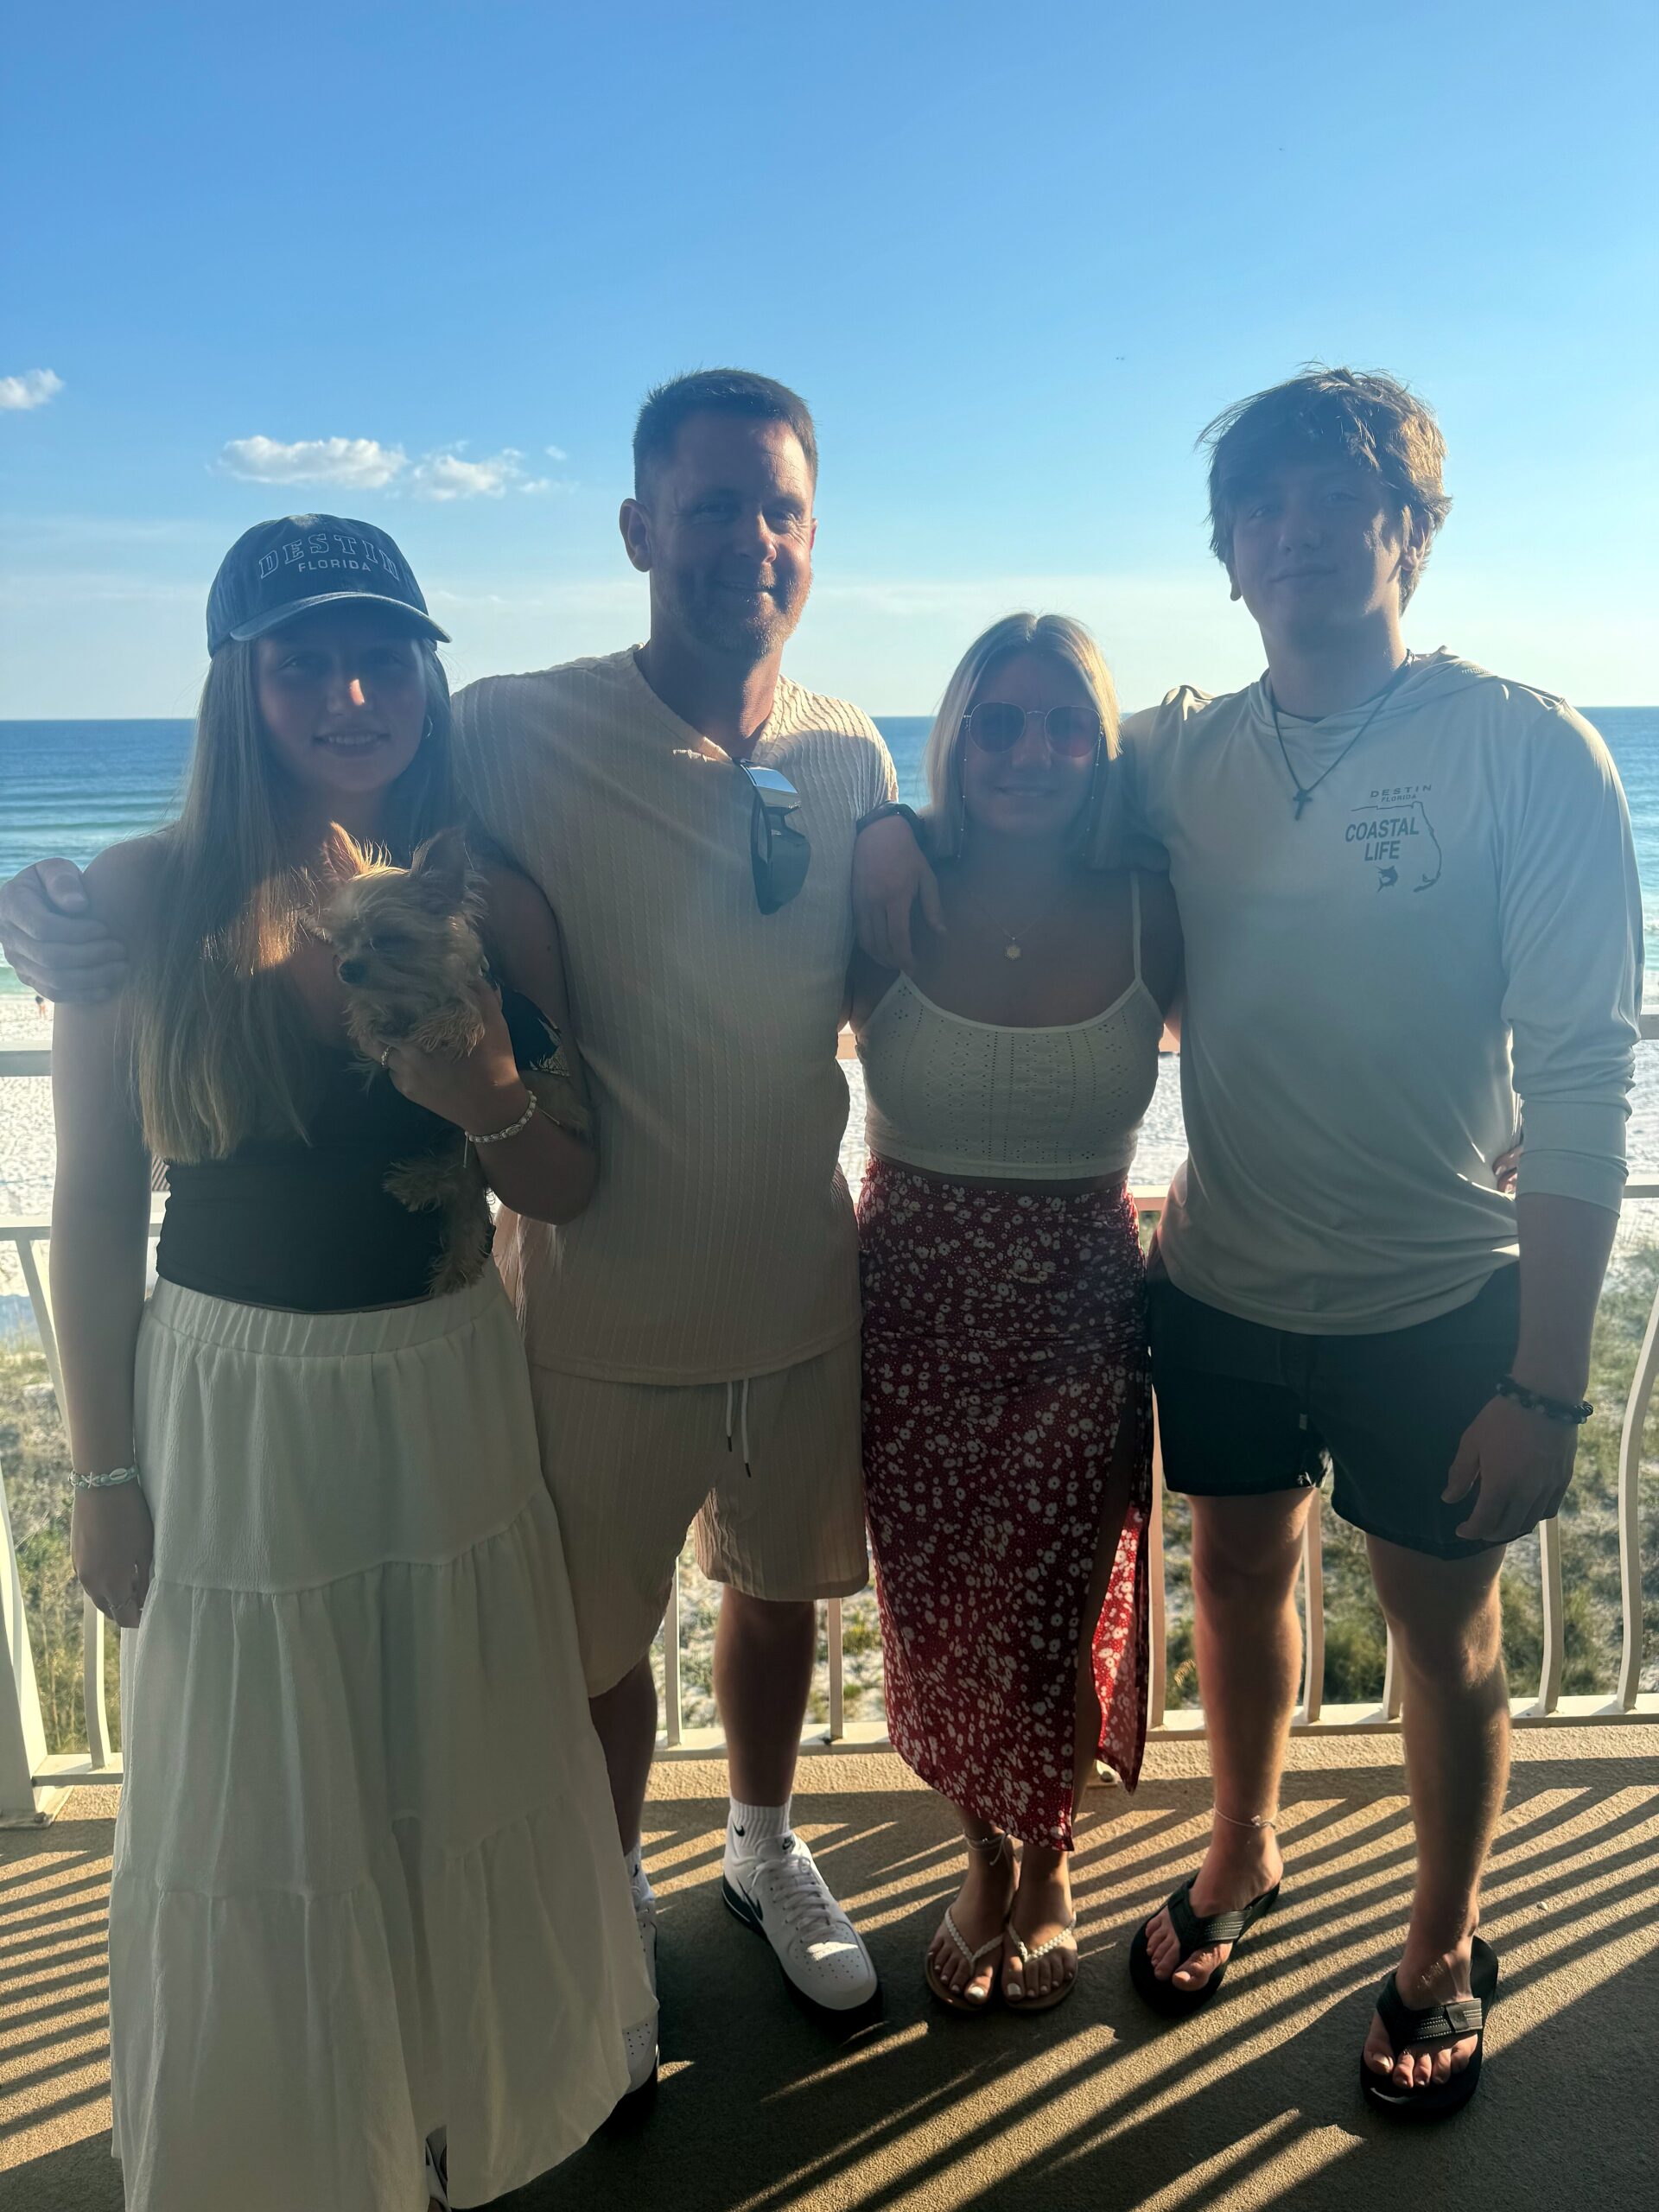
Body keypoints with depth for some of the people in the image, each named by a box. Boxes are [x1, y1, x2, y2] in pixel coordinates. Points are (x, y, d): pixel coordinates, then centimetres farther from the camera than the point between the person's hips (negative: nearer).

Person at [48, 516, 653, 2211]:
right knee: (258, 1809, 15)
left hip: (449, 1389, 2)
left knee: (465, 1778, 18)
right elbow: (94, 1209, -5)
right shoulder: (143, 899, -10)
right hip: (230, 1406, -2)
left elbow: (568, 1191, 0)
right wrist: (105, 1476, -2)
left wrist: (487, 1097, -21)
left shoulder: (489, 905, -5)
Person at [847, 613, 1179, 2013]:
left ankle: (1049, 1871, 42)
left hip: (1076, 1315, 0)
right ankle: (984, 1861, 44)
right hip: (914, 1309, 1)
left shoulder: (1148, 913, -6)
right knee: (935, 1621, 13)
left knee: (1048, 1622, 10)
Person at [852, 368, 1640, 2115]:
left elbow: (1585, 1082, -14)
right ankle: (1240, 1855, 49)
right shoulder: (1184, 755, -1)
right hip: (1220, 1283, 4)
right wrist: (897, 821, -7)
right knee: (1236, 1575, 21)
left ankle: (1445, 1949, 42)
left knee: (1443, 1629, 14)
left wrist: (1545, 1380, -16)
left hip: (1434, 1310, -3)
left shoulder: (1527, 752, -13)